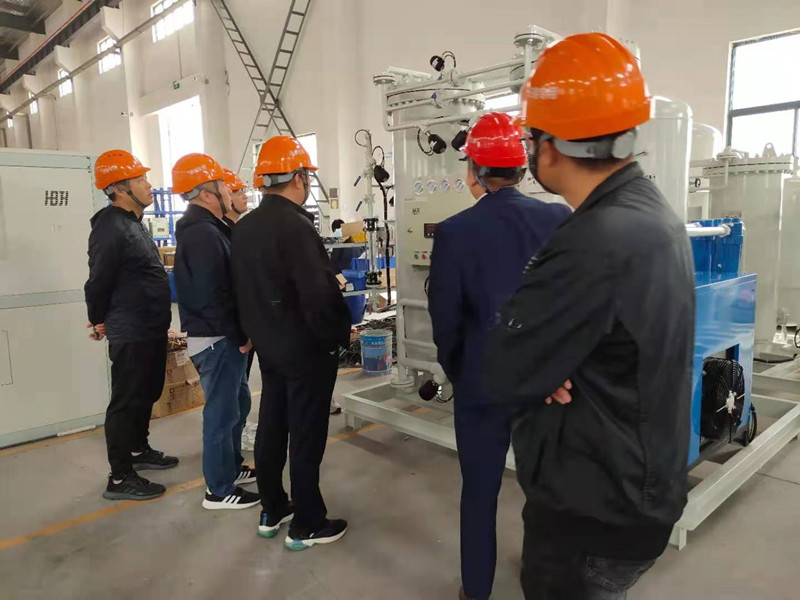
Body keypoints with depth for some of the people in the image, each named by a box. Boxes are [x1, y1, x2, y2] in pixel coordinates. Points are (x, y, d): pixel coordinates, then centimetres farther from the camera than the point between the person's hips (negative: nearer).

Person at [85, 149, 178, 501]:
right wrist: (101, 321, -2)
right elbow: (98, 281, -17)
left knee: (147, 394, 21)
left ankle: (139, 452, 39)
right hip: (131, 334, -10)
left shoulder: (133, 222, 13)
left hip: (150, 329, 10)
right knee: (126, 402, -1)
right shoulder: (110, 228, -19)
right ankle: (119, 479, 11)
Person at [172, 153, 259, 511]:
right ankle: (219, 490, 16)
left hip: (224, 336, 10)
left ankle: (232, 468, 37)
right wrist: (238, 336, -16)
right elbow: (211, 295, -25)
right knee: (222, 412, 1)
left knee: (238, 403, 21)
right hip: (216, 339, -10)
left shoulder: (204, 227, 13)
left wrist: (238, 332, 12)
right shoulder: (202, 233, -20)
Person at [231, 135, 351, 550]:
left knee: (271, 427, 18)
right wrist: (340, 334, -11)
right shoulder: (295, 225, -22)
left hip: (268, 346, 9)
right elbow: (319, 293, -26)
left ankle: (272, 511, 33)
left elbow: (245, 287, 12)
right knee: (306, 437, 3)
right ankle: (306, 525, 18)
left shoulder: (244, 226, 5)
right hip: (307, 348, -8)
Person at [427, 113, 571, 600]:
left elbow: (444, 317, -10)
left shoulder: (456, 232, -16)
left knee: (479, 492, 15)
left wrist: (456, 373, 7)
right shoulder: (561, 220, -9)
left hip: (483, 381, -2)